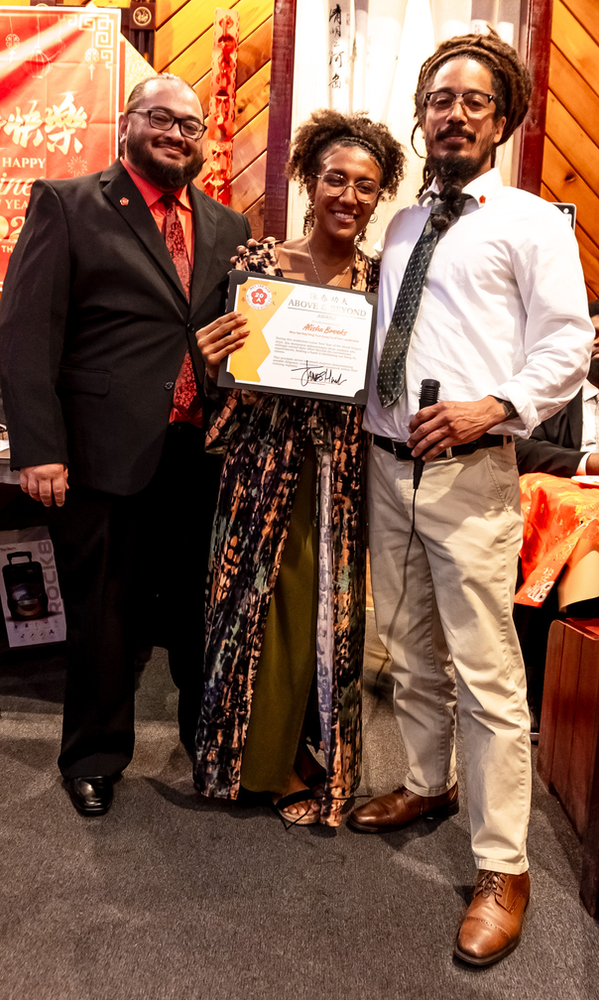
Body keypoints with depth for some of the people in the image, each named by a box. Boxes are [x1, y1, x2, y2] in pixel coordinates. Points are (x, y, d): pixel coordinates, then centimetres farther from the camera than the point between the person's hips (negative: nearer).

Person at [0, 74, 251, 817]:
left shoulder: (227, 227, 13)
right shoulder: (65, 205, 1)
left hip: (203, 456, 4)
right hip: (106, 453, -3)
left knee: (202, 608, 15)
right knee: (104, 617, 10)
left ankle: (209, 732, 38)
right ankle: (94, 755, 32)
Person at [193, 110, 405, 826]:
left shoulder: (381, 279, 5)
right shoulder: (258, 263, -1)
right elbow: (230, 375, 2)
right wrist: (212, 360, -19)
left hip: (344, 471, 2)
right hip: (267, 462, -1)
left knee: (327, 614, 9)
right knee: (263, 608, 8)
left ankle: (310, 757, 33)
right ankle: (267, 761, 32)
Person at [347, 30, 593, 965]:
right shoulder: (399, 226, 19)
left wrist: (493, 405, -20)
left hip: (469, 473, -6)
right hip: (386, 463, 7)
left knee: (486, 672, -4)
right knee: (410, 650, 17)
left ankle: (504, 870, 10)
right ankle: (427, 784, 38)